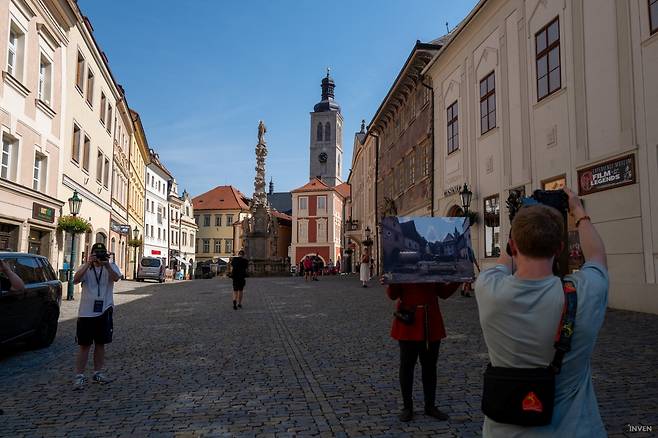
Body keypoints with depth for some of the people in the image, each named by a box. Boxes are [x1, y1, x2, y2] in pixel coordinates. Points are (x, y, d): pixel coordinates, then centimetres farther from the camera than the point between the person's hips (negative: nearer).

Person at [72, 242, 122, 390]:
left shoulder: (111, 266, 2)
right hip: (86, 312, -1)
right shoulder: (85, 268, 2)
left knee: (100, 344, 12)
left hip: (104, 311, 1)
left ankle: (98, 373, 24)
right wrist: (88, 264, -26)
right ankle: (79, 376, 6)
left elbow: (116, 278, -19)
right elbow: (76, 280, -18)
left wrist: (106, 265, -31)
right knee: (84, 345, 1)